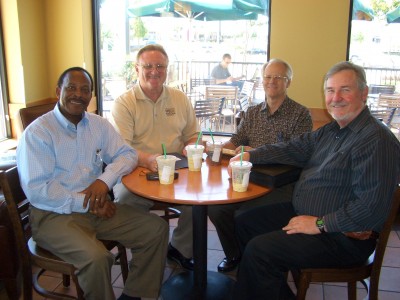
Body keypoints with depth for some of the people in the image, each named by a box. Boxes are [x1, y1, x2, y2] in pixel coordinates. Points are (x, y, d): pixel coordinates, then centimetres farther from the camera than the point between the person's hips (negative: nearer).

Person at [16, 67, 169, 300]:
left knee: (157, 229, -6)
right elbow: (36, 189, -15)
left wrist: (105, 179, -13)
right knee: (96, 257, -32)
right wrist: (87, 203, -18)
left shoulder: (99, 125, 9)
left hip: (97, 207, 6)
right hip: (54, 214, -6)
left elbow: (127, 154, 8)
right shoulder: (38, 132, -8)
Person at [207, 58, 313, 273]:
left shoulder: (300, 115, -3)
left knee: (243, 214, -25)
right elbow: (235, 142, 13)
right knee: (215, 206, -14)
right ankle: (233, 254, 13)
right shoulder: (252, 113, 16)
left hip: (281, 184, -5)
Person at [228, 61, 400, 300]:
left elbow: (373, 207, -29)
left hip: (341, 236, -10)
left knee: (259, 251, -22)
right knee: (245, 223, 15)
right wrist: (250, 155, 5)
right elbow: (292, 150, 17)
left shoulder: (377, 140, -23)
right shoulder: (331, 130, 9)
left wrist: (319, 224, -22)